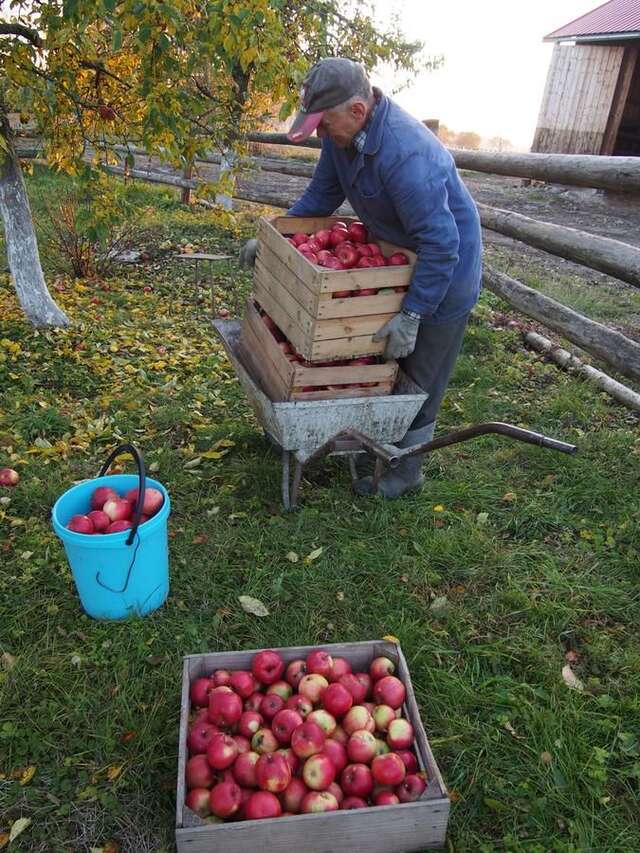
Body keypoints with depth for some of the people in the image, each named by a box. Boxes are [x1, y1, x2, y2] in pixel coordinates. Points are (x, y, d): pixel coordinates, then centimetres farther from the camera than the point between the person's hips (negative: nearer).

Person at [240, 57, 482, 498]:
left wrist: (412, 314, -33)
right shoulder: (345, 133, -8)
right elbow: (320, 196, 5)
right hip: (395, 260, 8)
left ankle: (406, 471, 22)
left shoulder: (404, 154, -36)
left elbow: (441, 244, -35)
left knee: (418, 379, 4)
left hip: (441, 270, -8)